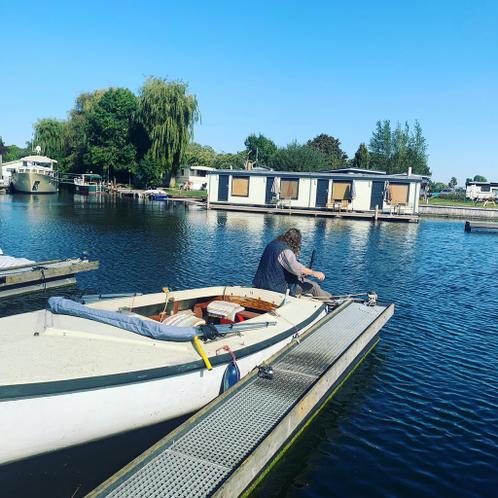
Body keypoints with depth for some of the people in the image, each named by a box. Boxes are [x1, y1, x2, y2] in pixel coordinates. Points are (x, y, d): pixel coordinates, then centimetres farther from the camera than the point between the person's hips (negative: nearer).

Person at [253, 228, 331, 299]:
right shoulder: (286, 251, -20)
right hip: (278, 286, -10)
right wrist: (314, 273, -33)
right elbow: (295, 267, -34)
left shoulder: (273, 243, 10)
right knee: (313, 286, -3)